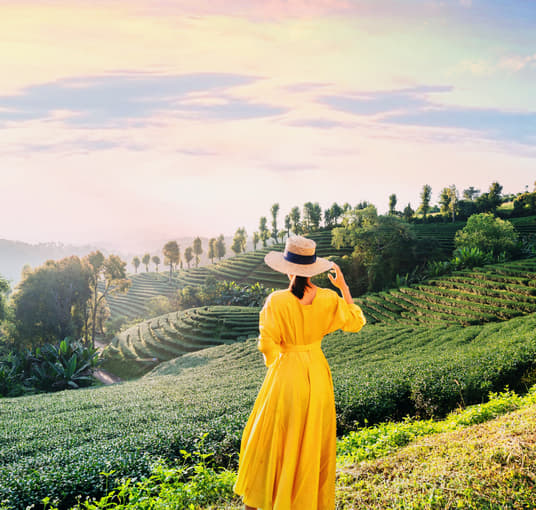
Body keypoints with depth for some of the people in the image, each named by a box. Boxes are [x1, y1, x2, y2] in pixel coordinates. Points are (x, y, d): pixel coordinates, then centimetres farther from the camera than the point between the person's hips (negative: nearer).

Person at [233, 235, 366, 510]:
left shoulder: (276, 301, -18)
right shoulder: (328, 299, -8)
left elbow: (267, 345, -15)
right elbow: (355, 322, 4)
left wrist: (275, 364, 6)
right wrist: (344, 287, 6)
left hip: (286, 373, -3)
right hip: (317, 373, 3)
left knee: (270, 437, 14)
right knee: (315, 441, 16)